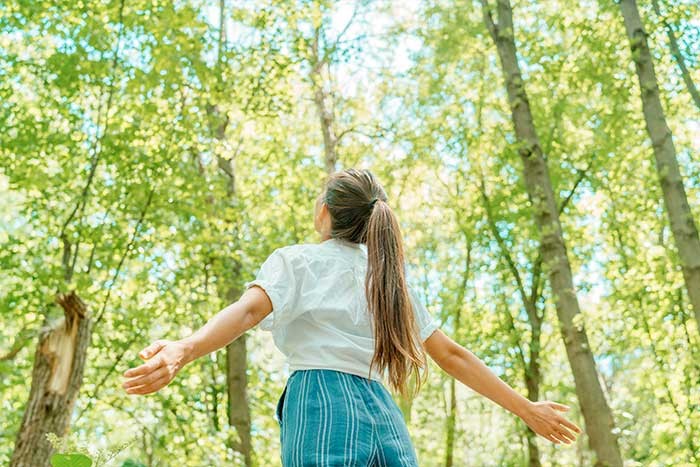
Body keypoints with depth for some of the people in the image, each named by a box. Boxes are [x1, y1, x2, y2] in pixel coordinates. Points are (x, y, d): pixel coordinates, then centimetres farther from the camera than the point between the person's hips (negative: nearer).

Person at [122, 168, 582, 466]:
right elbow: (451, 355, 21)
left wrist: (182, 350, -31)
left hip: (322, 409, -5)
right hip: (385, 418, 5)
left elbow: (249, 309, -15)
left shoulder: (298, 260, 7)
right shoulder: (390, 276, 21)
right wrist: (526, 409, 29)